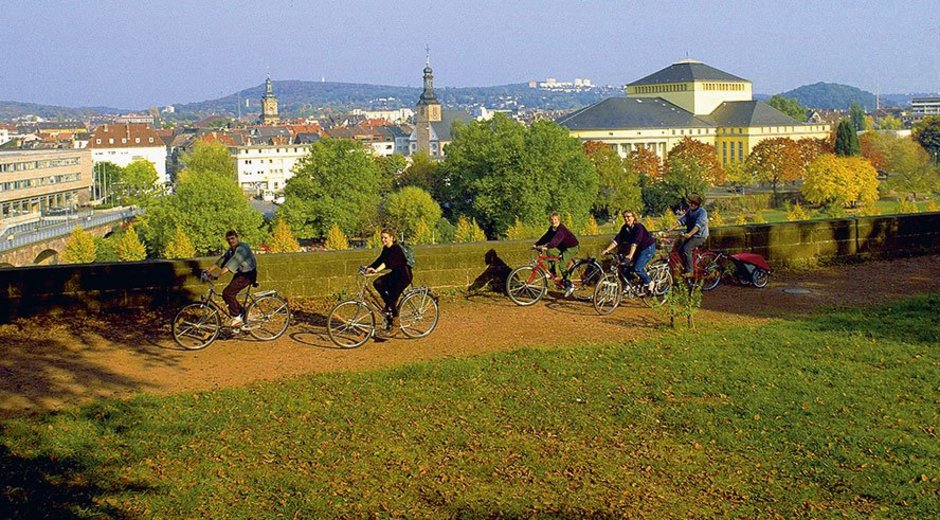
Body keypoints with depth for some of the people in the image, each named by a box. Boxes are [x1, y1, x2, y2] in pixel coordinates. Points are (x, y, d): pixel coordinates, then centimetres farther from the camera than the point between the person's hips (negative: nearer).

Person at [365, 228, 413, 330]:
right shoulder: (386, 249, 4)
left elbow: (388, 262, -36)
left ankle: (395, 321, 8)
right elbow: (380, 260, 3)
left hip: (404, 276, -8)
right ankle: (389, 305, 4)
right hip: (395, 274, 8)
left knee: (393, 298, -10)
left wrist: (376, 270, -49)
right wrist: (368, 268, -11)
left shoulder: (396, 249, -23)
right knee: (377, 283, -12)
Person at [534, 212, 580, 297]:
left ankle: (569, 285, -9)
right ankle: (552, 272, 2)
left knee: (562, 266, -19)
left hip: (572, 247, -9)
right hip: (563, 247, 9)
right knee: (549, 251, -6)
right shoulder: (552, 229, 0)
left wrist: (547, 247, -55)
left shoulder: (561, 229, -27)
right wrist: (536, 244, -15)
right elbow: (546, 237, -2)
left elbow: (556, 240, -42)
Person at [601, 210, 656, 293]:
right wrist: (607, 250, -18)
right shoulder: (624, 228, -2)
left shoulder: (638, 227, -24)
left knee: (637, 268, -17)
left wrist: (630, 255, -45)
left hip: (648, 248, -8)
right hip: (639, 249, 8)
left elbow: (635, 242, -35)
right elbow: (617, 239, -7)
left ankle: (650, 283, 4)